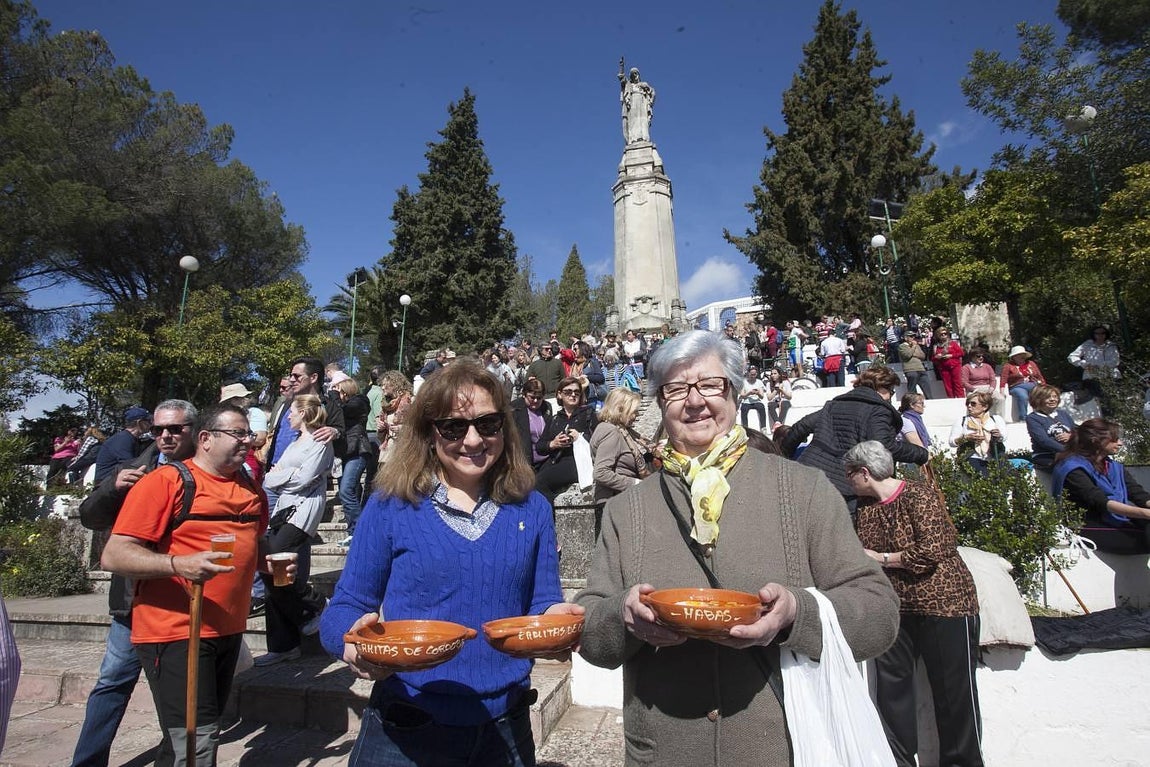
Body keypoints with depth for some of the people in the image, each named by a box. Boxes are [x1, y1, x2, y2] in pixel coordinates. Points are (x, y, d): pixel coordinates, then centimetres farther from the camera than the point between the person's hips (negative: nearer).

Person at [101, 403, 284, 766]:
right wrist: (179, 564, -30)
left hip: (229, 630, 7)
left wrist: (270, 563, 5)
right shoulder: (164, 481, -12)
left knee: (198, 735, 20)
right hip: (177, 633, -7)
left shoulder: (251, 488, 9)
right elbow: (114, 556, -16)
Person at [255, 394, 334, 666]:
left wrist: (279, 475, 1)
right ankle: (282, 645, 14)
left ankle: (313, 607, 5)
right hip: (283, 510, 9)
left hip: (302, 511, -9)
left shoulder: (320, 442, -4)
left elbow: (304, 479, -13)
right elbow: (270, 479, 21)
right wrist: (285, 476, 1)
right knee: (273, 575, 5)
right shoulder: (295, 443, 23)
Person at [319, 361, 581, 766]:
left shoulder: (531, 509, -1)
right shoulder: (390, 506, -7)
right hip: (406, 731, -2)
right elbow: (344, 610, -3)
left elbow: (542, 604, 2)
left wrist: (555, 620, -20)